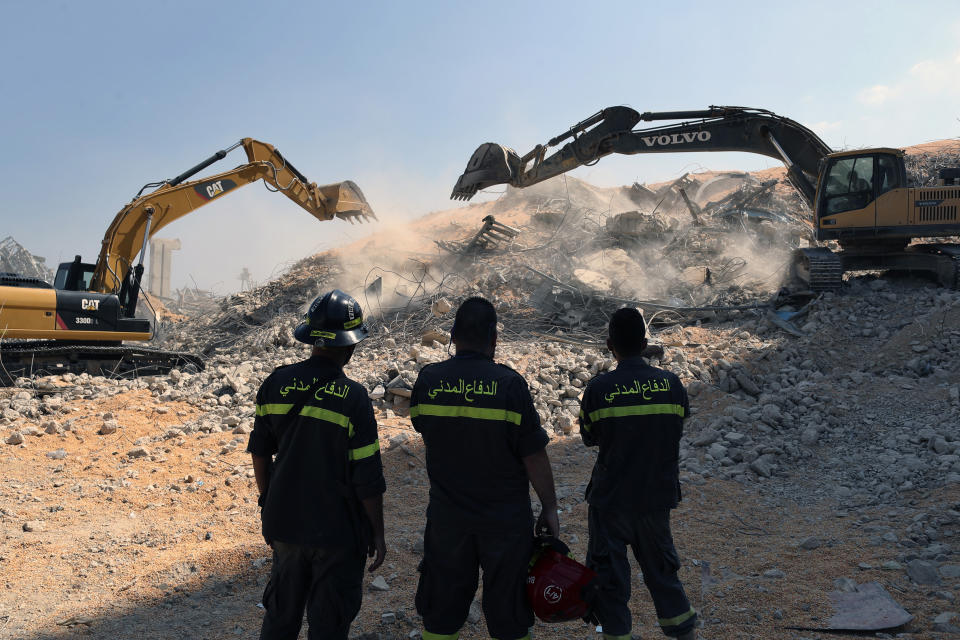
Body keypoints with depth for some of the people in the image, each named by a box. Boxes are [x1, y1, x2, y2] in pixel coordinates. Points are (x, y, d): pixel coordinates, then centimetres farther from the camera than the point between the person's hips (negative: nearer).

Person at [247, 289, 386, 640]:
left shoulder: (276, 384, -4)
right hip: (338, 530, -4)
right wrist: (378, 533, -2)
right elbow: (367, 479, -15)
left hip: (284, 521, 5)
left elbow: (260, 450, 7)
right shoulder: (352, 397, -18)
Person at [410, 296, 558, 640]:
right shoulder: (509, 383, -16)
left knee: (442, 610, 19)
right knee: (508, 610, 14)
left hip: (446, 516, 3)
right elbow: (534, 457, -12)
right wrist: (550, 507, -1)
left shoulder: (427, 380, -7)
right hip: (506, 519, -3)